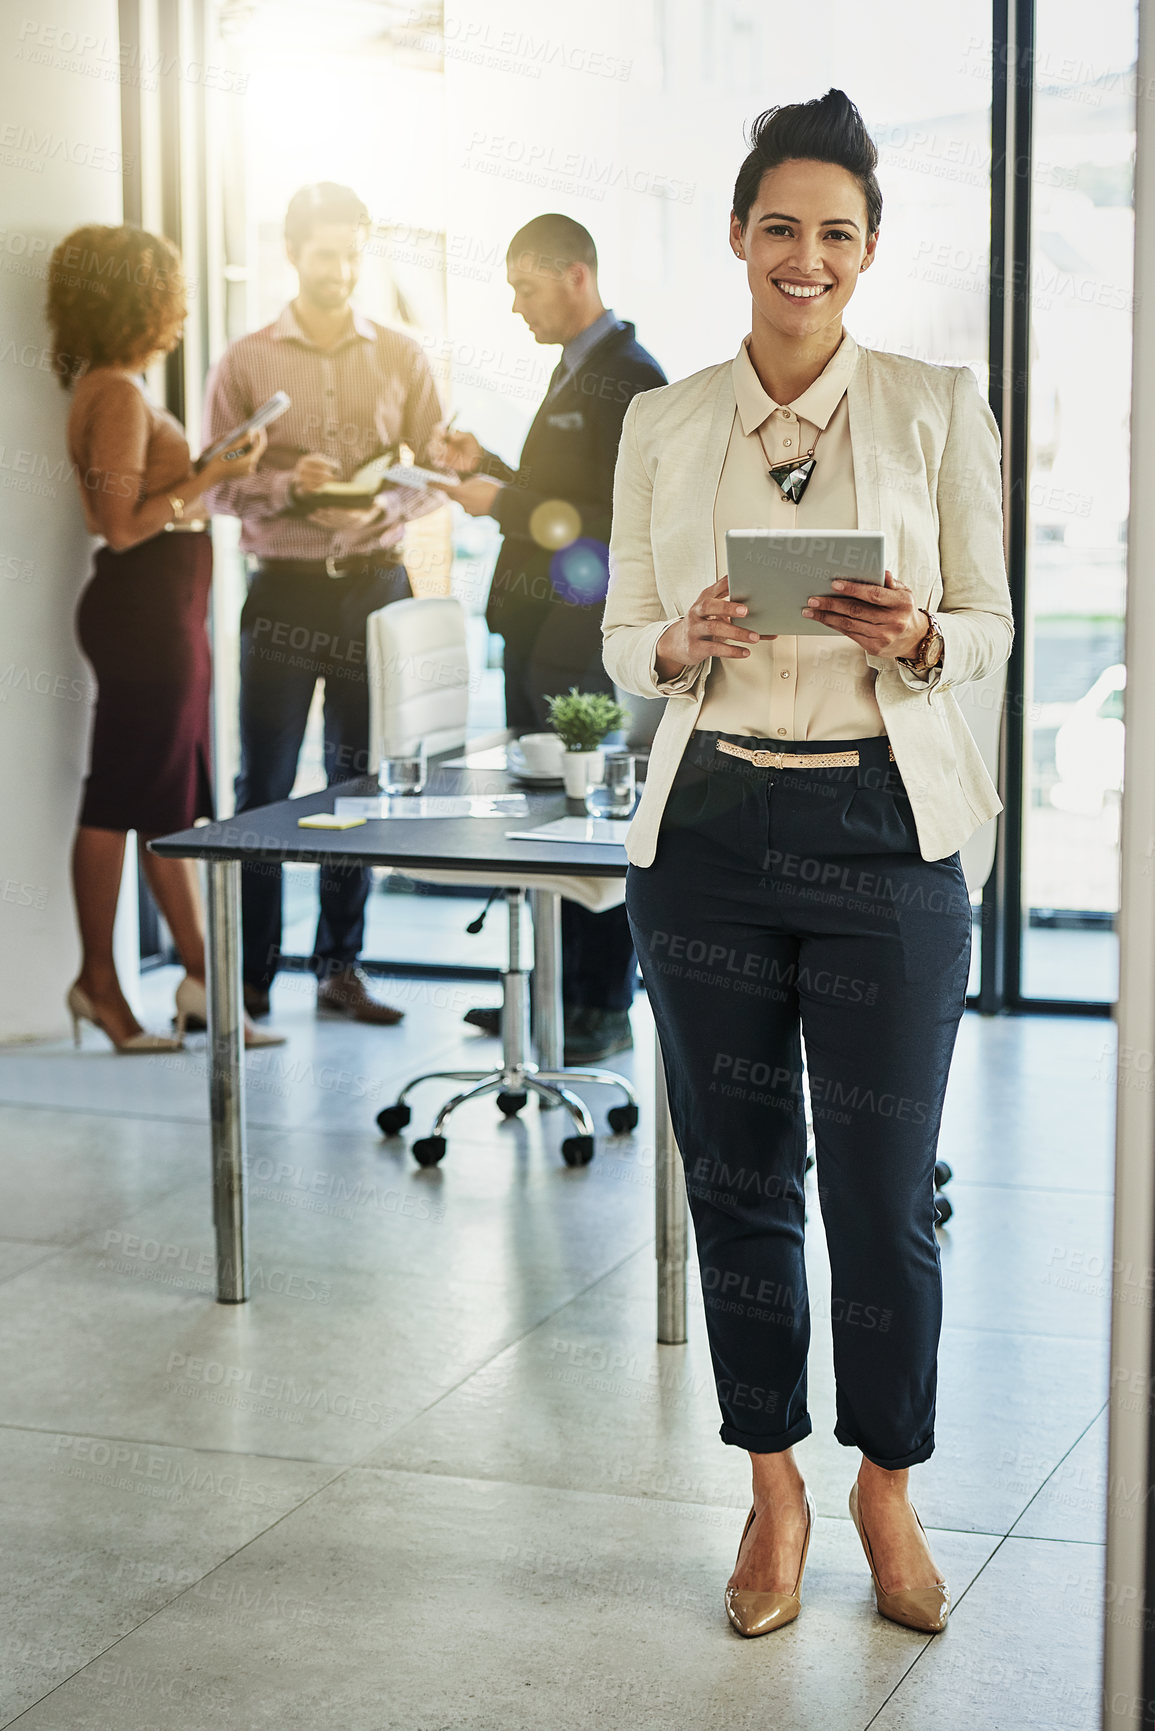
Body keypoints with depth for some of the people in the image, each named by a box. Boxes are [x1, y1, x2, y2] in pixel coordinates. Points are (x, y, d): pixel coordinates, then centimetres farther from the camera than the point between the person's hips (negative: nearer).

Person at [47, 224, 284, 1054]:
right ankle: (99, 979, 5)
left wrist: (211, 471, 18)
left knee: (172, 803, 11)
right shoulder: (117, 395, -14)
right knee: (123, 799, -3)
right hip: (143, 610, -10)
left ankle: (200, 979, 17)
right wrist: (211, 477, -15)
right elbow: (121, 525, -19)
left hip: (164, 611, 10)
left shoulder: (124, 389, 16)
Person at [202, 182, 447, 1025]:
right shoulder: (246, 361, 3)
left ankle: (342, 965, 15)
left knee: (361, 783, 6)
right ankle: (252, 972, 7)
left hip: (375, 584, 2)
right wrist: (287, 487, -18)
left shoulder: (403, 357, 8)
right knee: (264, 784, 0)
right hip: (285, 587, -1)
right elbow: (216, 484, 1)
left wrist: (382, 510, -14)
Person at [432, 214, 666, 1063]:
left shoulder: (630, 377, -13)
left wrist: (505, 502, -16)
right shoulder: (576, 368, 18)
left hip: (587, 642, -10)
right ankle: (552, 991, 22)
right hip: (540, 633, 10)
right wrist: (489, 466, 12)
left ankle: (605, 1008, 4)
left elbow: (621, 521, -20)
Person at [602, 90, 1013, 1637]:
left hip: (883, 828, -2)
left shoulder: (939, 409, 2)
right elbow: (625, 640, 10)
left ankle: (887, 1488, 25)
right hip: (710, 827, 2)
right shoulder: (663, 425, 7)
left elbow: (991, 623, 5)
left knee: (884, 1191, 3)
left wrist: (916, 639, -17)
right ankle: (774, 1491, 26)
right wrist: (684, 642, -13)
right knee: (738, 1175, 9)